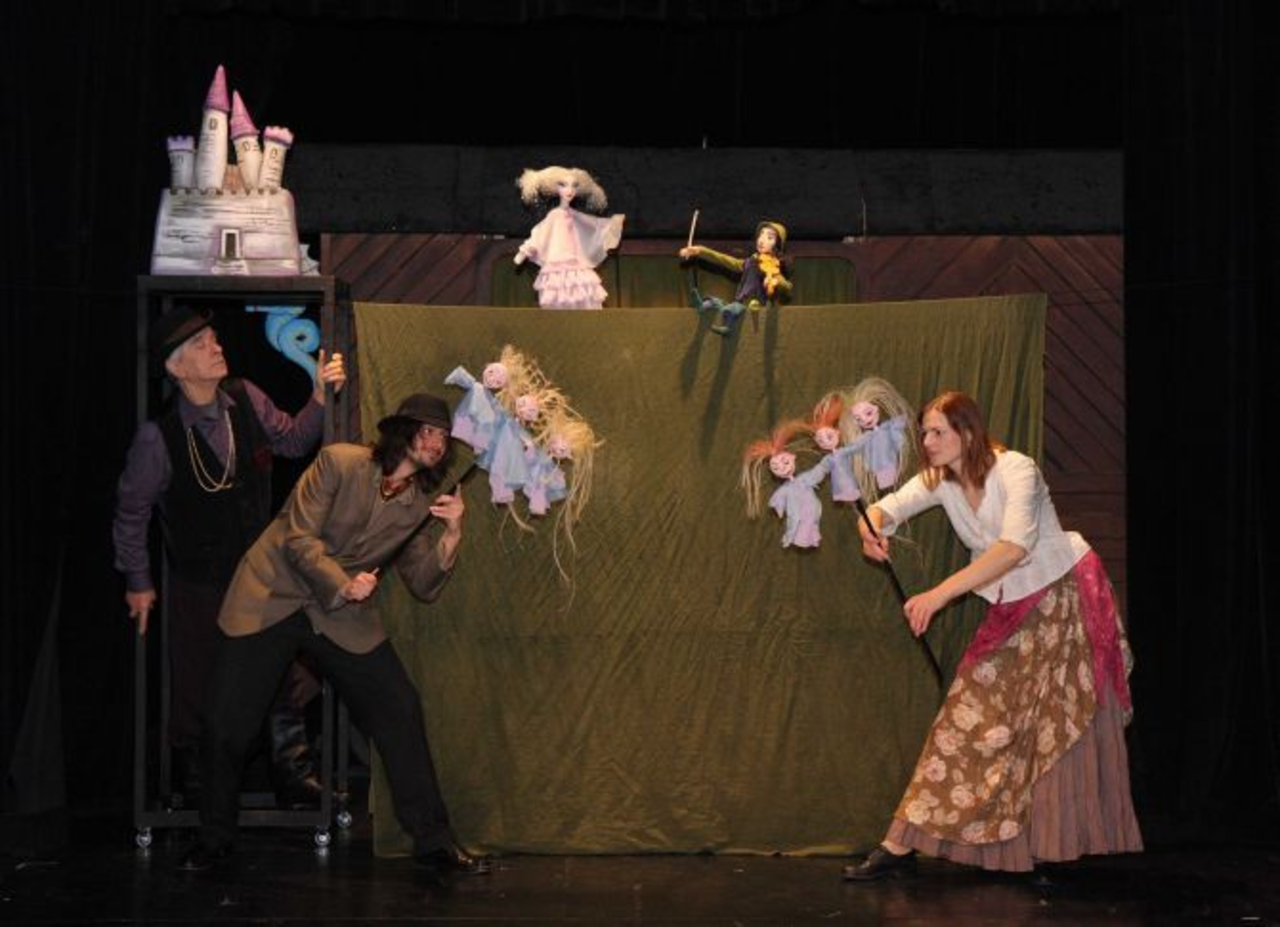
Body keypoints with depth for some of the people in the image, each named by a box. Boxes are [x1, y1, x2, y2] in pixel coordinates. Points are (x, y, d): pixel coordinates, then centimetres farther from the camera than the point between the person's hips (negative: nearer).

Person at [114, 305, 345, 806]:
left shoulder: (246, 399, -9)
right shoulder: (158, 436, -19)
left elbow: (292, 440, 10)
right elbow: (131, 510, -5)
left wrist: (320, 398, -9)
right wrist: (138, 583, 3)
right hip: (200, 584, -3)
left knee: (285, 677, 7)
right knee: (198, 689, 7)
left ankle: (293, 776, 22)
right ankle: (198, 790, 26)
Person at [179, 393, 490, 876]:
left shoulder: (421, 503, 4)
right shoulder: (340, 462, -11)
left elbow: (424, 585, 4)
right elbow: (299, 538, -15)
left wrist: (451, 535, -11)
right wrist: (341, 584, -26)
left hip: (345, 618, 4)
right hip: (271, 599, -4)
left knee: (401, 713, -7)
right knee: (226, 724, -6)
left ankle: (433, 841, 3)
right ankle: (214, 838, 15)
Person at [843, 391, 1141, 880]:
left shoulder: (1015, 470, -22)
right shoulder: (939, 481, -2)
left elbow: (1016, 545, -35)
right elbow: (885, 508, -8)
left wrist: (941, 593, -43)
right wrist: (872, 528, -36)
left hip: (1064, 596, -6)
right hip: (1010, 610, 6)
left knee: (1066, 726, -5)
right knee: (969, 719, -1)